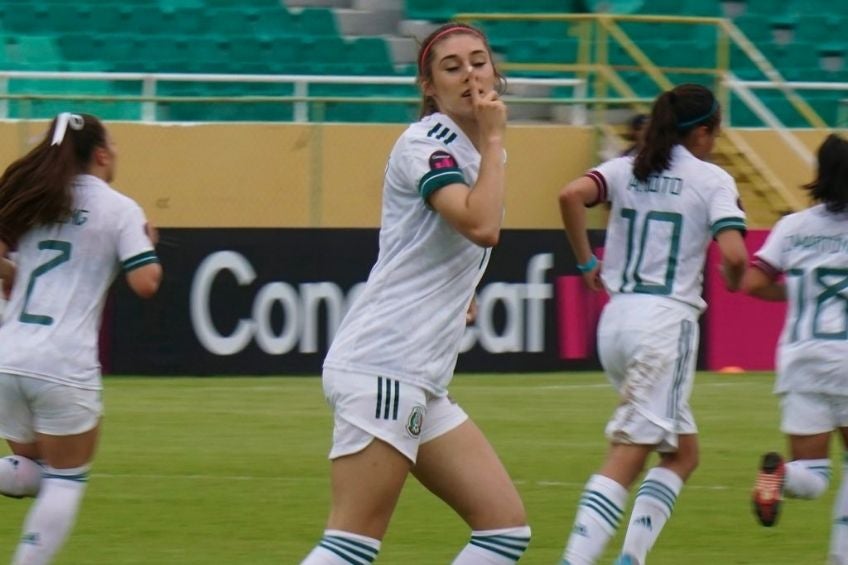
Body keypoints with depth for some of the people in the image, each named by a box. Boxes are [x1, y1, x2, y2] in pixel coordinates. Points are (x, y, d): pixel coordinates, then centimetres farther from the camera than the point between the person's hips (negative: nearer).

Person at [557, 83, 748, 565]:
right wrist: (732, 283, 9)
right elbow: (734, 255, -14)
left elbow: (572, 195, -8)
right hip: (666, 321, -6)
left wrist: (586, 262, 3)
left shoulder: (626, 170, 11)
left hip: (616, 320, 6)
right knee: (624, 463, -10)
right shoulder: (713, 180, -1)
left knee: (684, 453, 19)